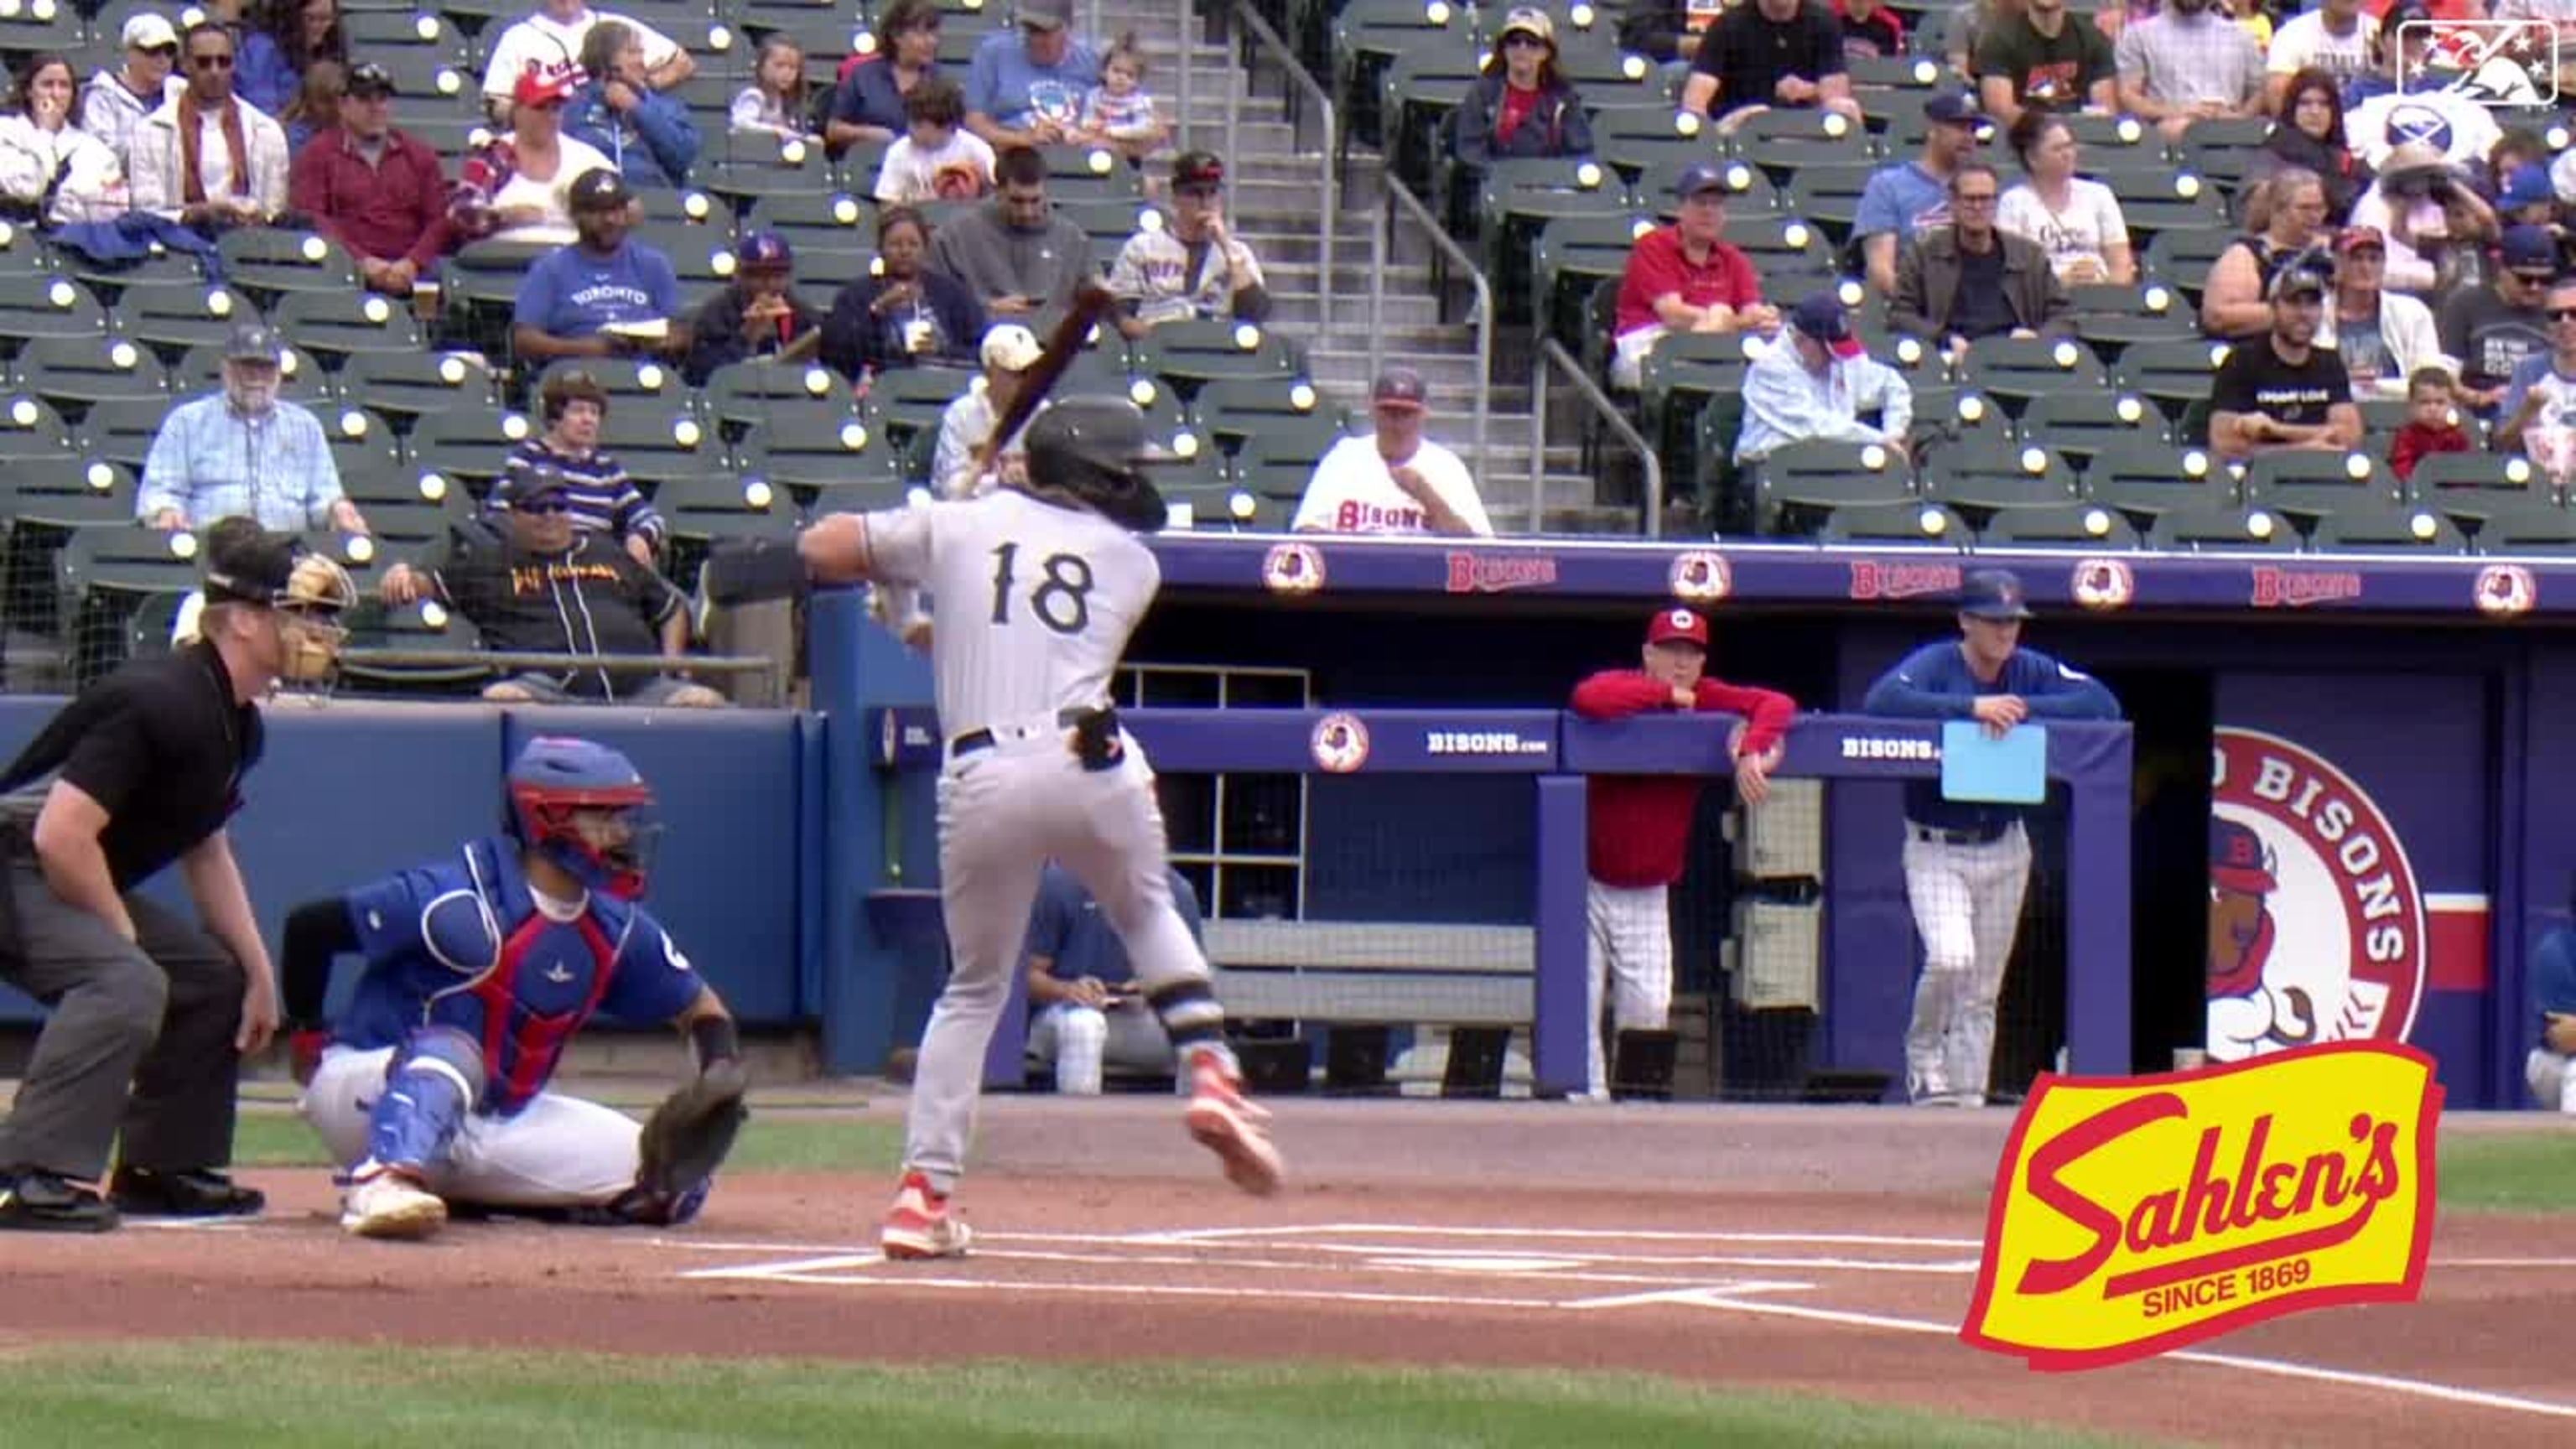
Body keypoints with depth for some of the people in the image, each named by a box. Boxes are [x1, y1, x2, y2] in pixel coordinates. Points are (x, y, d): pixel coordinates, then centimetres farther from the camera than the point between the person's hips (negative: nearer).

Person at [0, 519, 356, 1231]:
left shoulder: (238, 727, 7)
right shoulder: (161, 702, -25)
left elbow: (206, 851, 20)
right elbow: (61, 835, -29)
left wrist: (261, 976, 15)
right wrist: (123, 936, -16)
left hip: (70, 880, 11)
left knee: (214, 979, 16)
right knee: (124, 980, -31)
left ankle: (163, 1167, 24)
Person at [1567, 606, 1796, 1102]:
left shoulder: (1706, 698, 2)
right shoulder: (1620, 686, -8)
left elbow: (1778, 704, -8)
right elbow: (1588, 699, -33)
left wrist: (1751, 751, -29)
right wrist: (1669, 694, -21)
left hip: (1648, 893, 3)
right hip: (1589, 882, -3)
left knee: (1648, 1006, -3)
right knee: (1580, 1001, -9)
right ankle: (1588, 1098, -5)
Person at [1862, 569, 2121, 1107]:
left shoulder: (2032, 671, 3)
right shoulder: (1935, 664, -10)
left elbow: (2104, 704, -7)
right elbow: (1881, 700, -29)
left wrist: (2025, 710, -19)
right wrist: (1972, 707, -31)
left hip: (2003, 849, 4)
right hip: (1935, 848, -4)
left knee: (1982, 991, 7)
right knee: (1950, 958, -22)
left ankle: (1967, 1096, 14)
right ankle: (1923, 1055, 3)